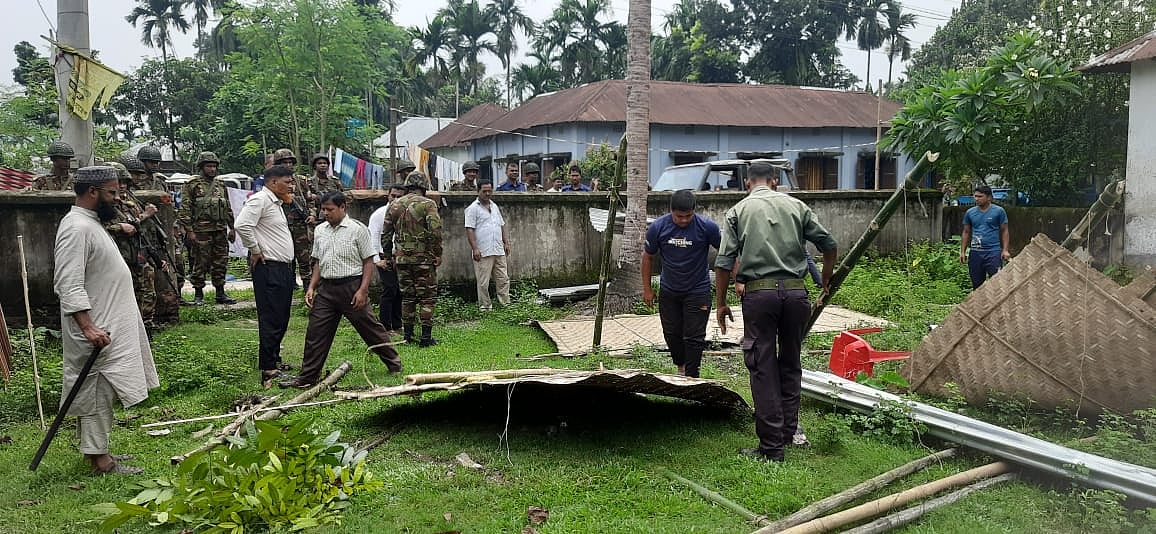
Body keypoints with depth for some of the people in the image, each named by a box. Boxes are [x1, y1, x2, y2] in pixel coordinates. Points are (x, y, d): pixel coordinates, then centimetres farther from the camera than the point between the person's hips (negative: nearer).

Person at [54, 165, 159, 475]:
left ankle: (96, 450, 25)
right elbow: (70, 285, -25)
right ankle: (99, 460, 4)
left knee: (102, 392, 16)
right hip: (98, 332, -10)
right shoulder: (76, 228, -19)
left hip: (108, 326, 10)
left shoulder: (91, 223, 14)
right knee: (97, 393, -3)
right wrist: (88, 327, -31)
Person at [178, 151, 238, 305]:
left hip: (220, 231, 5)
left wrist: (232, 228, 14)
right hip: (201, 231, -5)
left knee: (221, 263, 8)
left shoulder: (220, 185, 16)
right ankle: (198, 294, 9)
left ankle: (220, 293, 15)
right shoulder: (192, 185, -2)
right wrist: (189, 231, -13)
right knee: (200, 264, 0)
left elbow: (228, 209, 20)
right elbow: (185, 210, -7)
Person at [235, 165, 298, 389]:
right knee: (271, 320, -9)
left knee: (281, 320, 16)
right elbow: (242, 225, -25)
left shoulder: (275, 203, 21)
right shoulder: (260, 199, -11)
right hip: (269, 269, -10)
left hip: (283, 268, 10)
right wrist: (255, 251, -17)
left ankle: (274, 361, 28)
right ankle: (269, 372, -6)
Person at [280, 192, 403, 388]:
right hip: (326, 288, 5)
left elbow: (368, 261, -7)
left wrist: (362, 290, -14)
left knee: (370, 328, 3)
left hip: (352, 286, -5)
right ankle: (307, 377, 11)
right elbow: (318, 262, 18)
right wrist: (311, 287, 7)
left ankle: (394, 363, 20)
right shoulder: (320, 230, 11)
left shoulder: (357, 229, -6)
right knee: (315, 333, 3)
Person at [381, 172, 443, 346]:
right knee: (427, 297, 2)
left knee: (407, 296, 13)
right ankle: (426, 337, 1)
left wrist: (387, 256, 18)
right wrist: (437, 254, -7)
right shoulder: (428, 204, -7)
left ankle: (408, 335, 15)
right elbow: (435, 231, -16)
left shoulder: (394, 206, 8)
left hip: (402, 258, 4)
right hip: (424, 258, -4)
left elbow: (385, 234, 10)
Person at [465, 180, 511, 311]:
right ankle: (485, 306, 7)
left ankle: (506, 303, 13)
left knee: (503, 279, 6)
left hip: (499, 251, 6)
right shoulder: (473, 208, -5)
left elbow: (502, 225, 24)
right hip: (483, 252, -6)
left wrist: (506, 242, 17)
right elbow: (469, 229, -11)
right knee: (483, 282, -1)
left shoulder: (494, 207, 17)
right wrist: (475, 248, -17)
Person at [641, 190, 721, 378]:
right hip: (669, 291, 3)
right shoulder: (658, 227, -11)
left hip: (698, 290, -3)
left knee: (694, 336, -2)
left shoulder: (707, 227, -17)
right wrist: (647, 289, 5)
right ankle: (681, 367, 36)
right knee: (671, 333, 12)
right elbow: (648, 257, 2)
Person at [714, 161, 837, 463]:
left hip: (759, 293, -2)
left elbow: (724, 262, -1)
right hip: (795, 291, 2)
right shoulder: (796, 206, 10)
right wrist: (826, 280, 28)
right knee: (790, 364, 17)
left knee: (763, 369, 2)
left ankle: (772, 446, 3)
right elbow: (828, 244, 11)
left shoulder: (738, 211, 5)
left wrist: (720, 303, 7)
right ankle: (788, 432, 26)